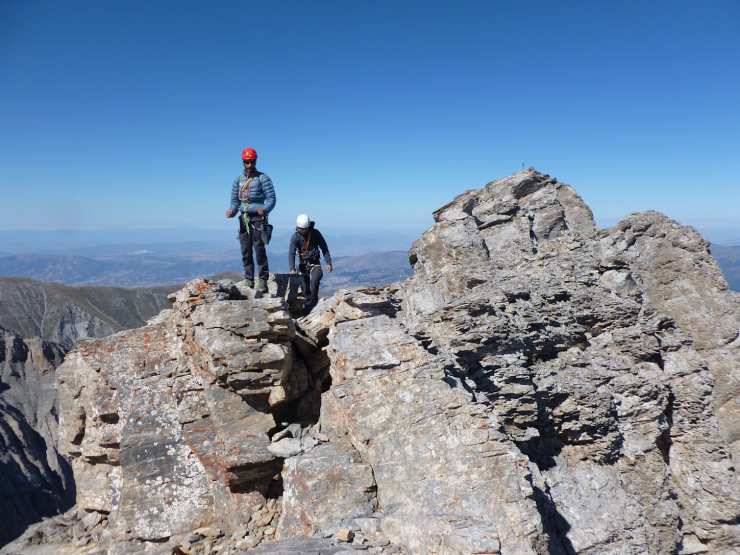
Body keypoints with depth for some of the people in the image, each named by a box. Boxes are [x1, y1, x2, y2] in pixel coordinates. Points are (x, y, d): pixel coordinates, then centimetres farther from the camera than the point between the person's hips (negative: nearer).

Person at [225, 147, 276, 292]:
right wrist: (231, 211, -6)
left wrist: (265, 209, -27)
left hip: (258, 219, -5)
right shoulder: (238, 180, 14)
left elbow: (271, 198, -8)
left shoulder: (263, 178, -2)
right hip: (244, 219, 5)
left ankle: (262, 282, -5)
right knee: (245, 252, 6)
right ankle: (249, 280, 14)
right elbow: (234, 201, 15)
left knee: (259, 250, -10)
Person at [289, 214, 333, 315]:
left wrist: (328, 263, -8)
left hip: (315, 263, -1)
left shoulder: (315, 233, -8)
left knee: (314, 281, -27)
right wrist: (292, 268, -29)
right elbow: (291, 253, -17)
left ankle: (312, 302, -15)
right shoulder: (295, 237, -8)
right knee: (305, 289, 1)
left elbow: (324, 248, -2)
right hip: (303, 264, 1)